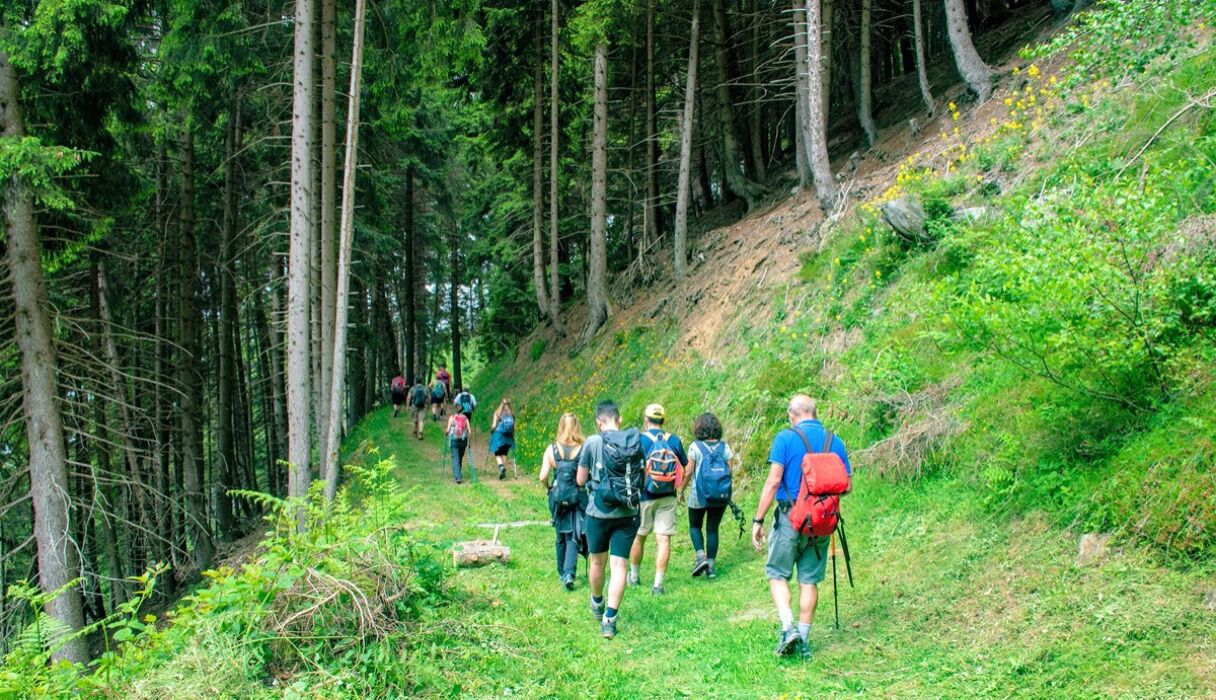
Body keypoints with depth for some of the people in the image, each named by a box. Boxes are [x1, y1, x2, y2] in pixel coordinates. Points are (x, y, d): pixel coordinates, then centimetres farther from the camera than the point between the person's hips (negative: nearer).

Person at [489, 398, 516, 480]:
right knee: (504, 454, 15)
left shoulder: (497, 413, -4)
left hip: (498, 435, -3)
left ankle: (501, 466, -21)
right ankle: (503, 471, 13)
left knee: (497, 453, 5)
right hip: (508, 436, 3)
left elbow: (494, 426, -6)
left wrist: (491, 429, 13)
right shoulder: (512, 414, 2)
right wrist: (513, 436, 13)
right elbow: (514, 427, 3)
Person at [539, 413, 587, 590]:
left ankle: (562, 573, 30)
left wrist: (549, 488, 14)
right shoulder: (584, 450, -9)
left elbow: (543, 477, -6)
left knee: (561, 537, 18)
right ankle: (569, 573, -16)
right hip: (578, 497, -2)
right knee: (573, 537, 2)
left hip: (558, 497, 2)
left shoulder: (551, 449, -4)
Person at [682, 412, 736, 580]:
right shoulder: (724, 447, -1)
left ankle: (701, 557, -5)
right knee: (713, 528, 12)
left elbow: (688, 472, -8)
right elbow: (731, 472, -2)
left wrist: (682, 490, 4)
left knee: (695, 526, 15)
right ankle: (710, 566, 10)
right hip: (721, 497, 3)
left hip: (699, 496, -3)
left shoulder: (696, 446, -9)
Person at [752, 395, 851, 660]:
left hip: (791, 517, -4)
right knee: (810, 580, 11)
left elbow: (773, 481, -13)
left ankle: (788, 628, -6)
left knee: (777, 573, 9)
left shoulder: (785, 439, -7)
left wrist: (758, 520, -9)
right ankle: (803, 640, 14)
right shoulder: (835, 442, 5)